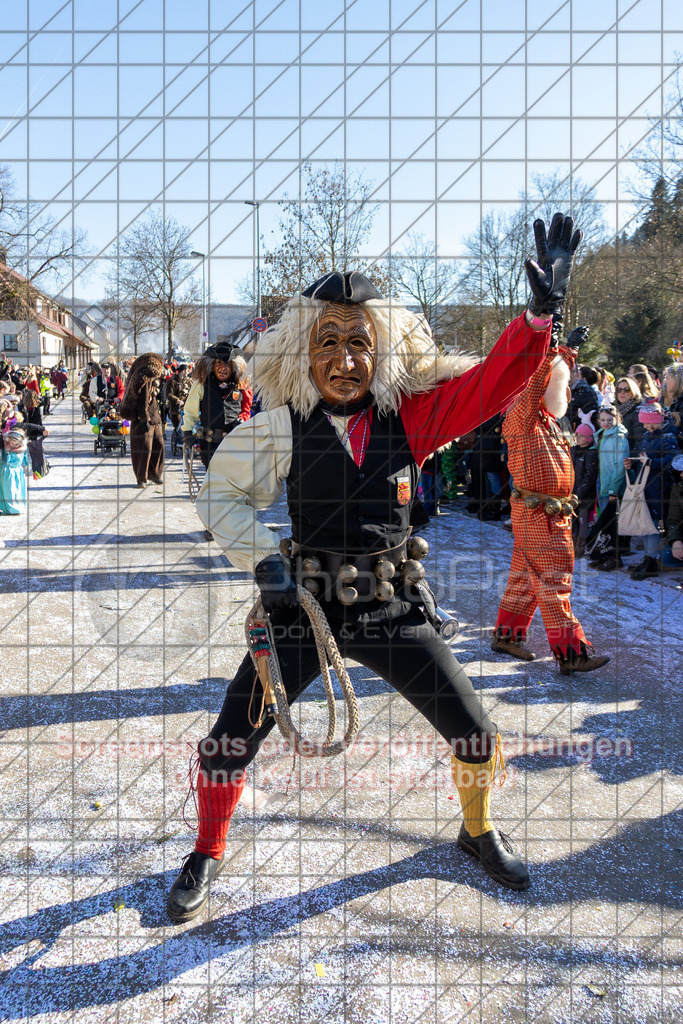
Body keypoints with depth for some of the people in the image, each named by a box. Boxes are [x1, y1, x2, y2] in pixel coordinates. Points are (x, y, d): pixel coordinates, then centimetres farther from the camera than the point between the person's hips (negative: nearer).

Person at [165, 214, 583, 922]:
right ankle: (206, 854, 28)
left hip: (389, 610, 2)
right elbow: (220, 493, 1)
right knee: (232, 738, -2)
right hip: (303, 605, -1)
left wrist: (541, 309, -25)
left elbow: (491, 384, -13)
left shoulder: (412, 417, -7)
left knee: (472, 730, 6)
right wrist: (261, 557, -12)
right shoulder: (282, 427, -9)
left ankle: (478, 833, 38)